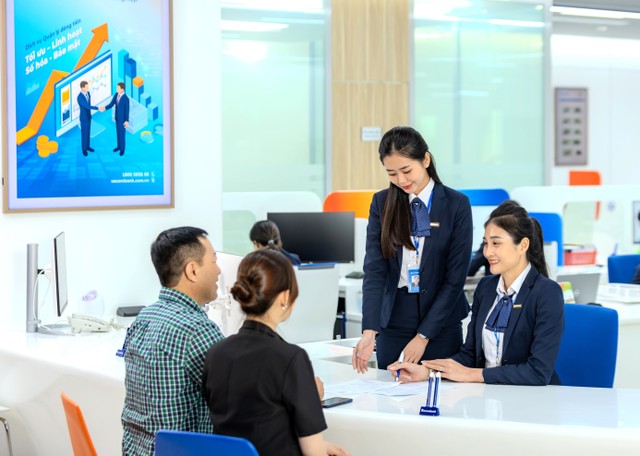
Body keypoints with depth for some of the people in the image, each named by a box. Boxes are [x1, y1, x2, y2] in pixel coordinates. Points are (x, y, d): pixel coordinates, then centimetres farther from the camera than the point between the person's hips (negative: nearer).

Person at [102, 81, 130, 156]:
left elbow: (127, 110, -20)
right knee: (118, 132, 21)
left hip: (122, 118, -7)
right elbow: (111, 105, -4)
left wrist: (127, 121, -18)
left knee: (122, 134, 6)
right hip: (117, 117, 7)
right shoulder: (116, 94, -6)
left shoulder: (126, 98, -29)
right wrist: (104, 108, -22)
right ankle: (119, 146, 40)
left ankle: (122, 149, 25)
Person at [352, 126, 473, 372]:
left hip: (440, 324, -2)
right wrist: (369, 330, -21)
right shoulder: (382, 203, 1)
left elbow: (455, 278, -8)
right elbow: (374, 269, -7)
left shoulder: (456, 204, -6)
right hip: (393, 322, 2)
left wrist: (423, 336, -13)